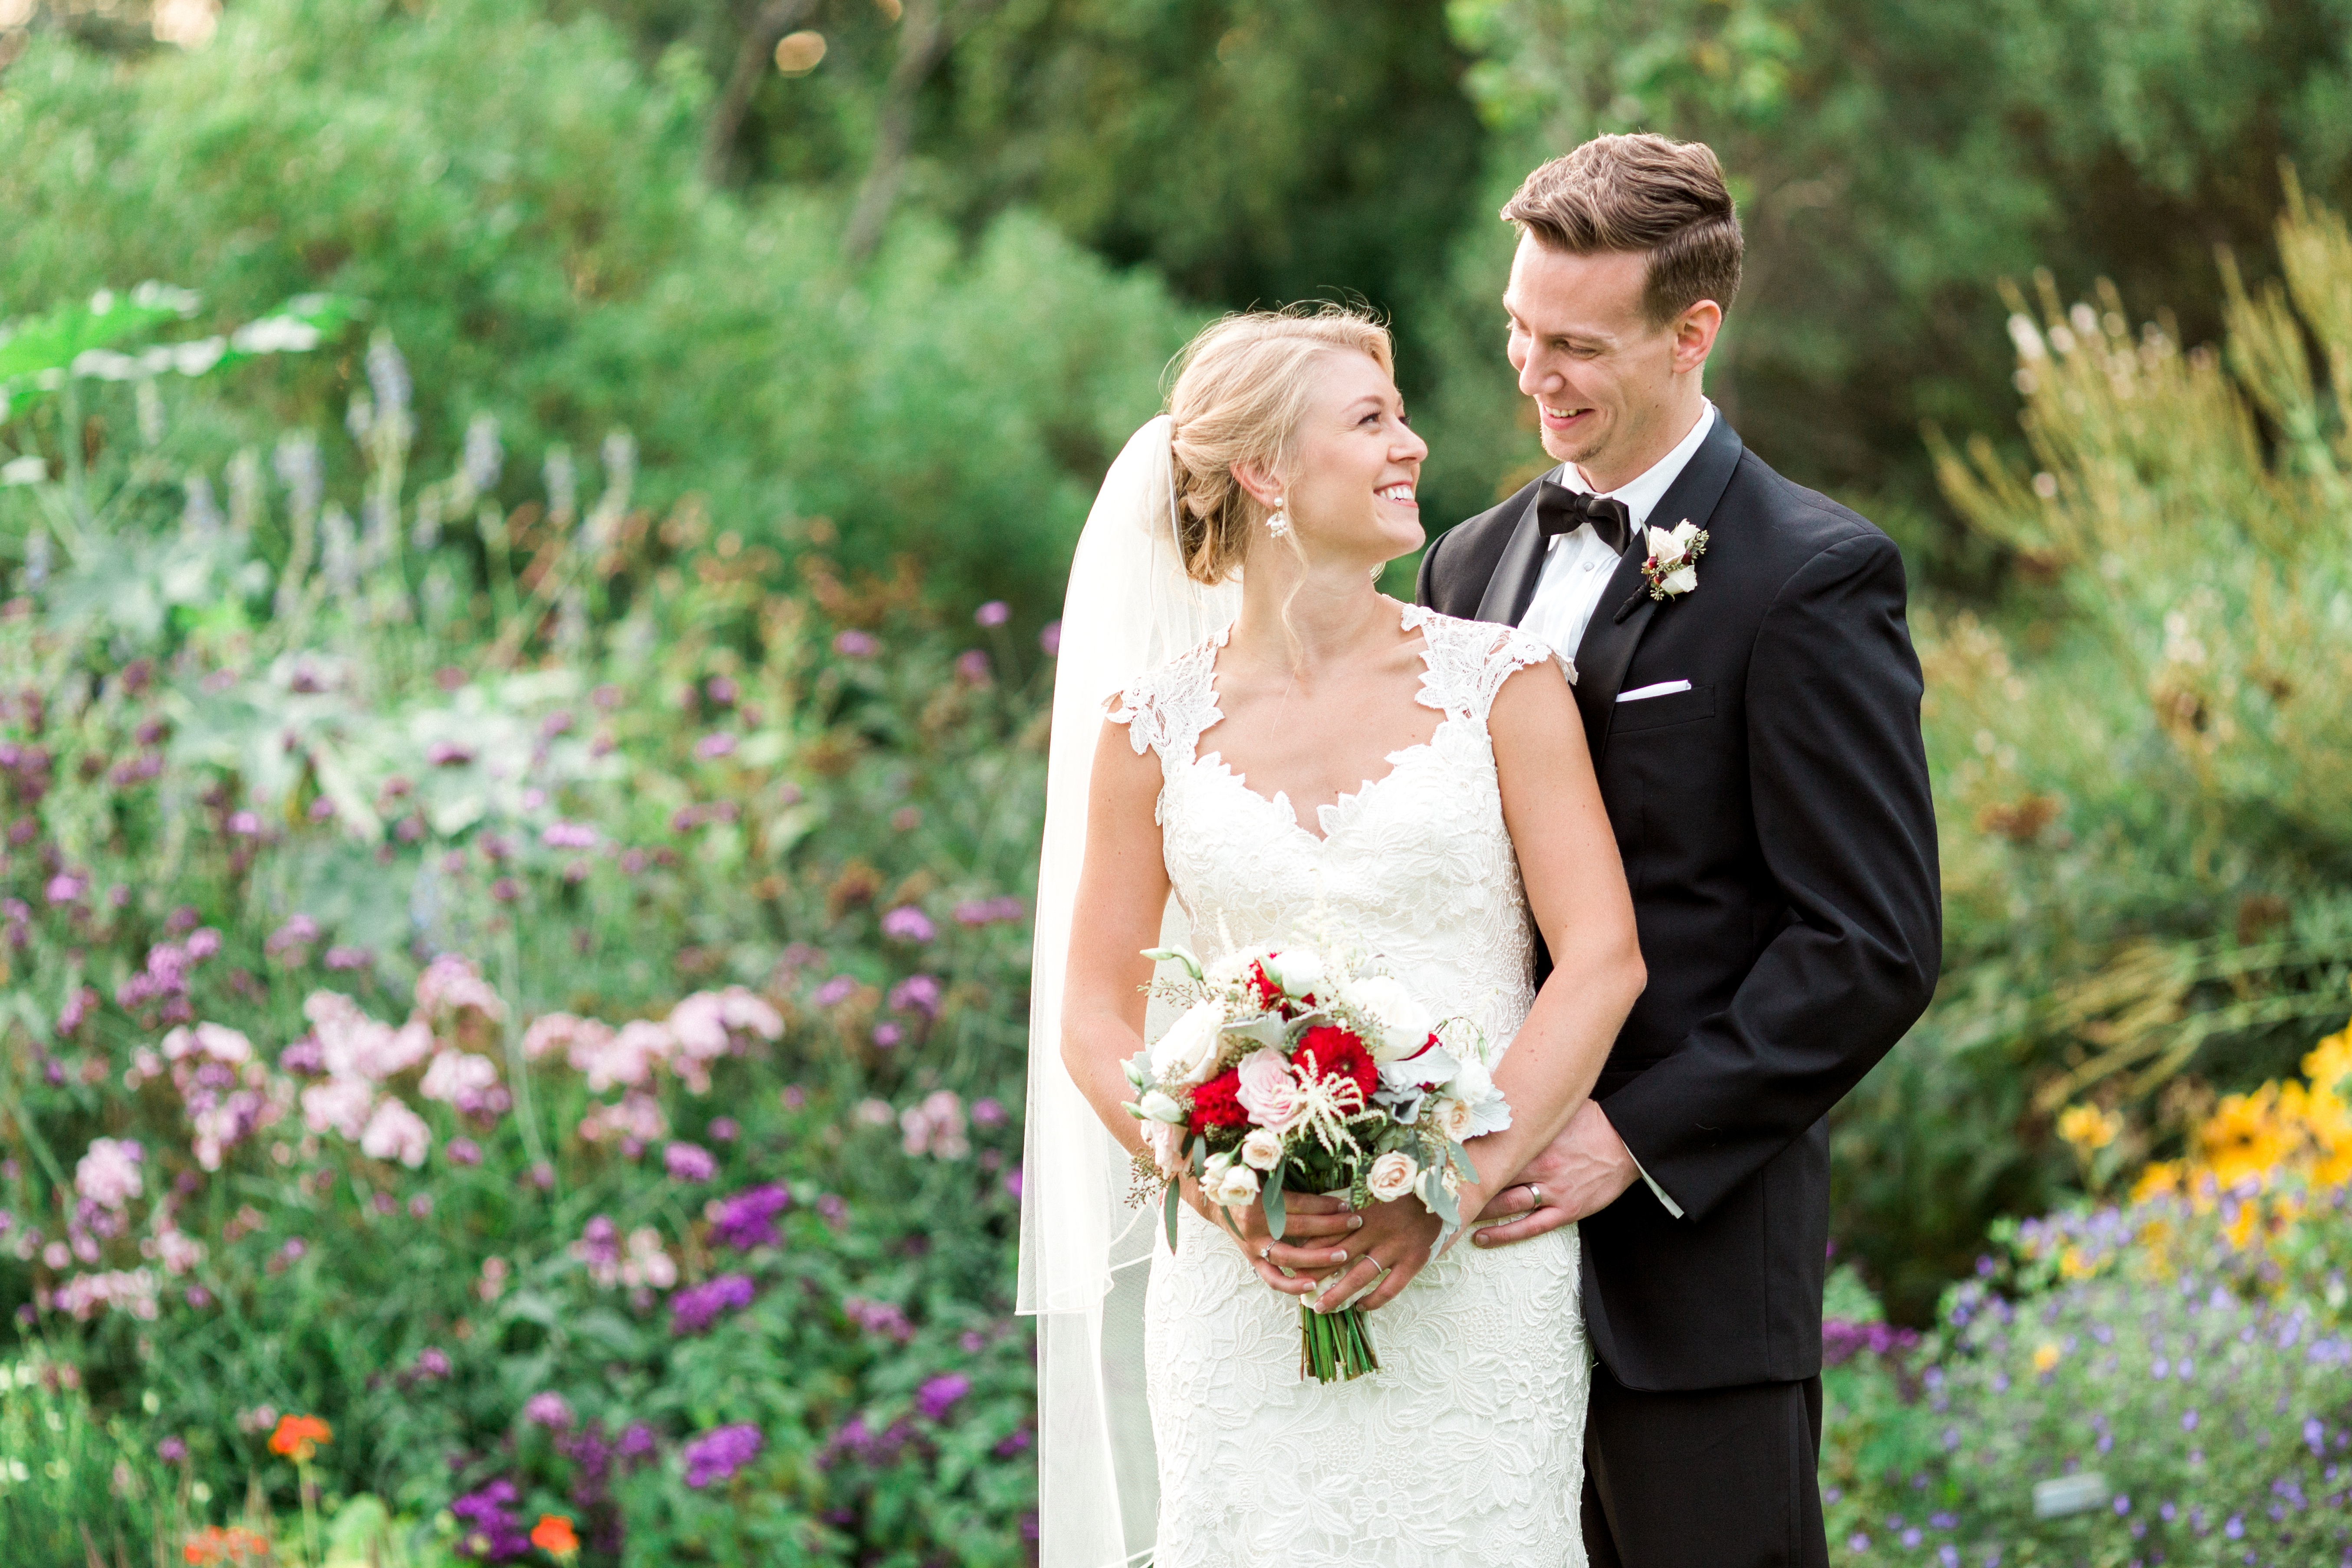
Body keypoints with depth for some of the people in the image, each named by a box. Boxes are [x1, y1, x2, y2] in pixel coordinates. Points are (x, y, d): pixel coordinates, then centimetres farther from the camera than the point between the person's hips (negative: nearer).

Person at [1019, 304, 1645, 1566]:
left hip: (1473, 1273, 0)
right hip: (1245, 1291, 1)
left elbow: (1602, 961, -3)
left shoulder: (1501, 682, 3)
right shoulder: (1154, 726, 5)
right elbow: (1094, 1018, 7)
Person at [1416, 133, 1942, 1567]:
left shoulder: (1812, 576, -8)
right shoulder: (1477, 561, 13)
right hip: (1495, 1231, 6)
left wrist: (1637, 1137, -16)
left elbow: (1877, 945, -12)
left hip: (1691, 1246, -6)